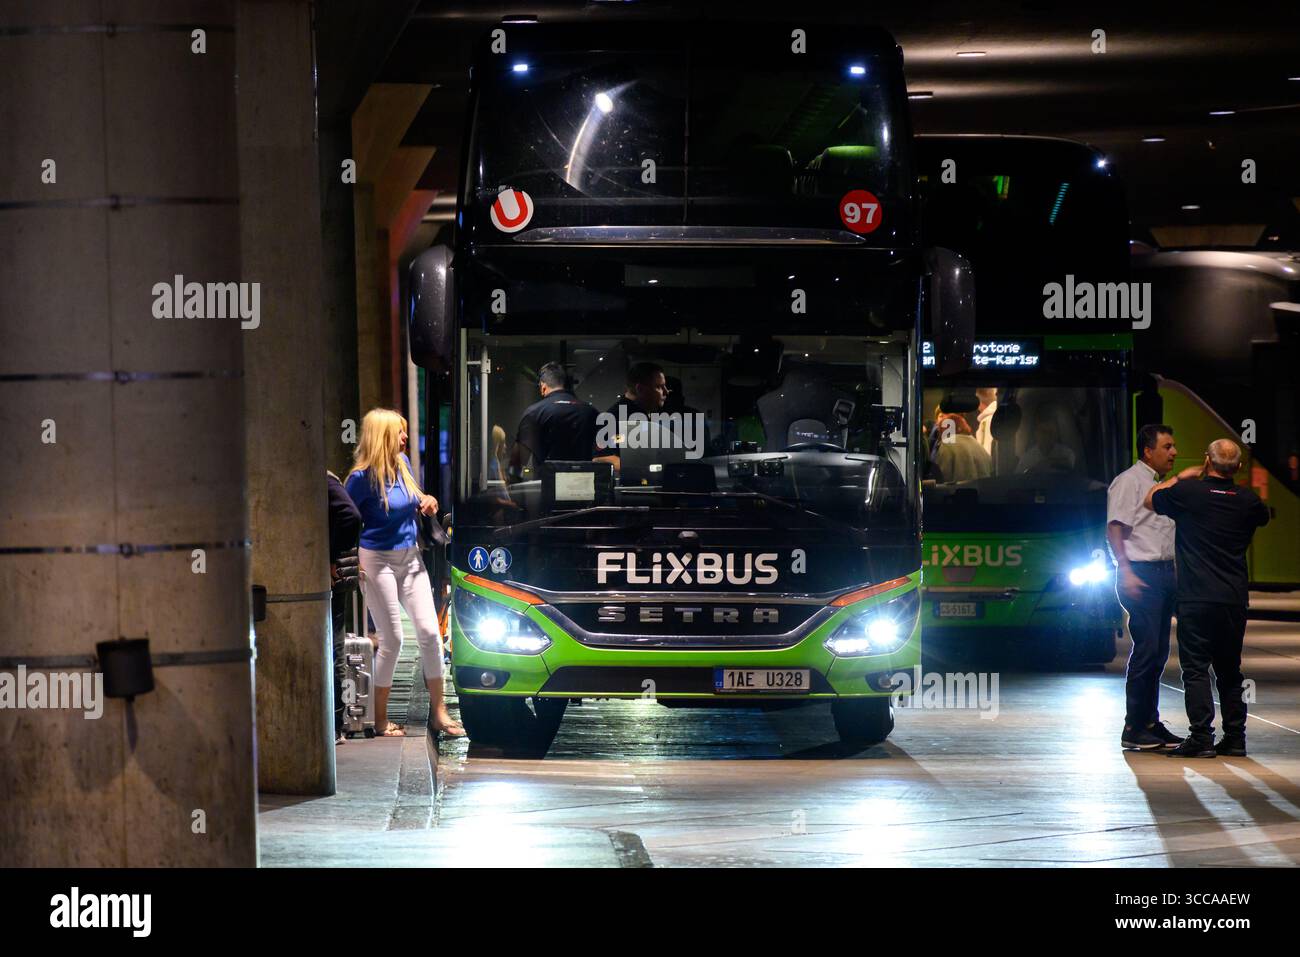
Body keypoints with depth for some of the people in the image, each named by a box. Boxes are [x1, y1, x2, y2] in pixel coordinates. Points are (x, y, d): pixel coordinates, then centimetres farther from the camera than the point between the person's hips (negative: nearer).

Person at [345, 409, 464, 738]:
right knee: (391, 639, -1)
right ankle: (381, 720, 12)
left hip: (411, 557, 6)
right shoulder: (363, 477, -16)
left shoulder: (403, 463, 4)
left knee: (429, 631, 2)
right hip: (378, 561, -6)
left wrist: (427, 502, -1)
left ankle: (439, 713, 11)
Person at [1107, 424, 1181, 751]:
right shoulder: (1129, 481, -7)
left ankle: (1151, 724, 14)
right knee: (1146, 649, -11)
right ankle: (1134, 730, -9)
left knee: (1158, 652, 9)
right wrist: (1126, 573, -22)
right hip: (1140, 574, -9)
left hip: (1165, 573, 9)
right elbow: (1115, 529, -13)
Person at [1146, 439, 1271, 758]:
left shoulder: (1187, 492, -7)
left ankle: (1201, 737, -10)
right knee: (1229, 669, 13)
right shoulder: (1247, 500, 4)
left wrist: (1181, 477, 25)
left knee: (1196, 668, -3)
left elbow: (1151, 498, 12)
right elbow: (1263, 516, 30)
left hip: (1196, 598, -4)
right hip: (1235, 597, 4)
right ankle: (1235, 737, 13)